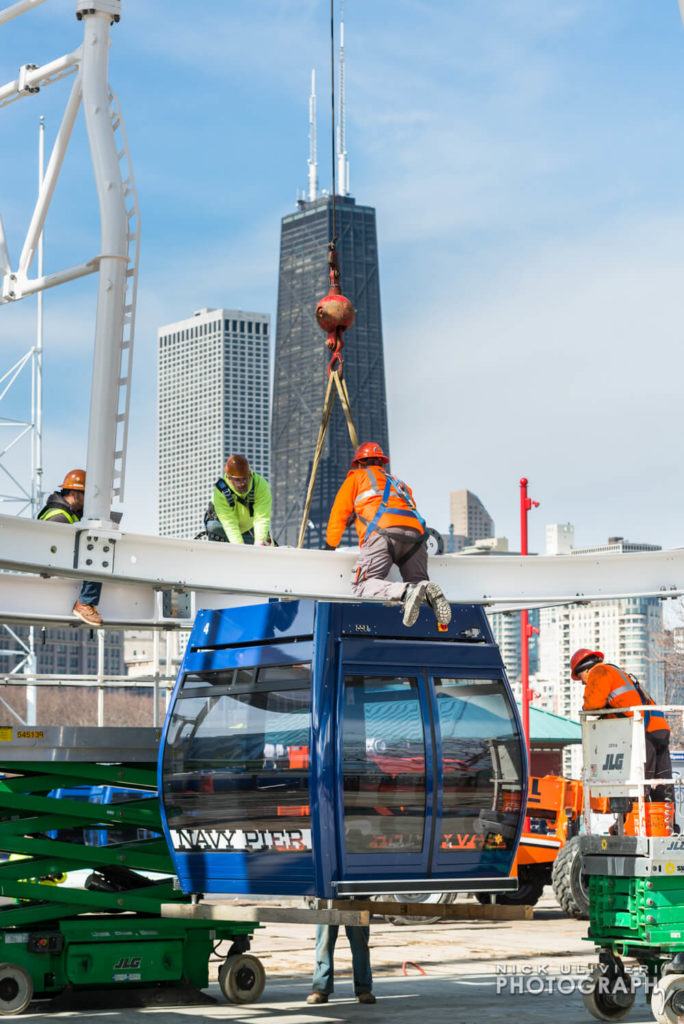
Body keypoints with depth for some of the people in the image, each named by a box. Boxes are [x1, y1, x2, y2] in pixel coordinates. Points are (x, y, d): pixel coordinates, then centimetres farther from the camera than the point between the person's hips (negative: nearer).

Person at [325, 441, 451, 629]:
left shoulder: (357, 477, 27)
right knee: (417, 580, 12)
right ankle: (428, 592, -25)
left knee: (362, 585, -11)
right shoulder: (398, 482, 40)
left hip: (384, 531, -5)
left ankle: (406, 592, -38)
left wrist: (329, 547, 31)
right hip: (415, 532, 5)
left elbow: (339, 513, 23)